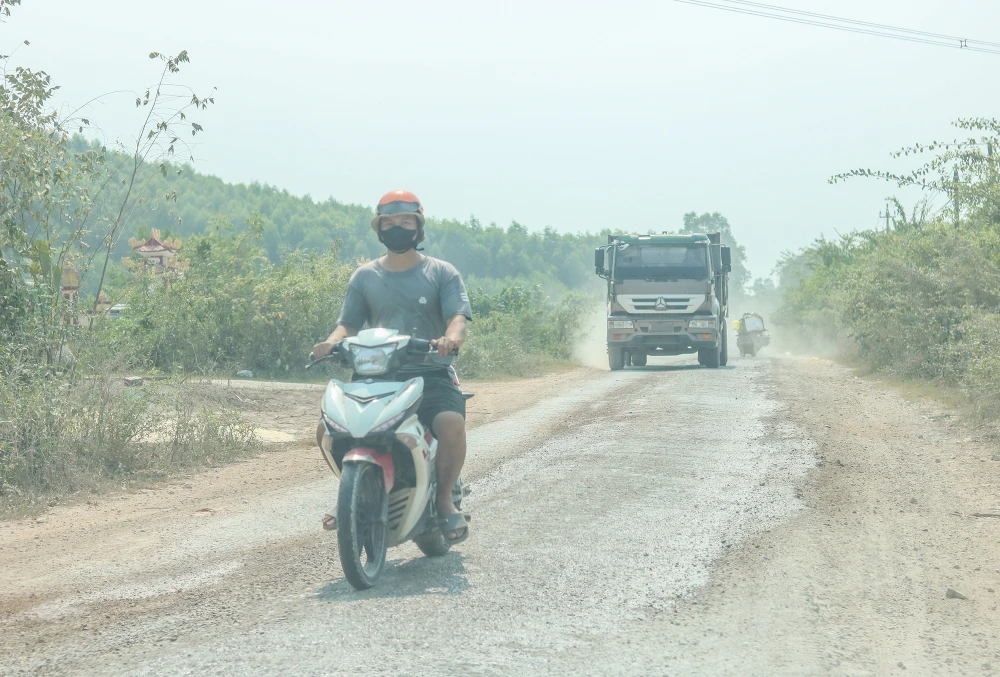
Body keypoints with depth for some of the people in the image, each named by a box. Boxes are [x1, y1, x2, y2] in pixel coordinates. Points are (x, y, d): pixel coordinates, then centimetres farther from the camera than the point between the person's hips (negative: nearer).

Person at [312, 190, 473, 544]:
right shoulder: (365, 276, 17)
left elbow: (458, 318, -6)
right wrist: (332, 342, -13)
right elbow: (348, 323, 10)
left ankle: (444, 499, -12)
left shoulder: (441, 273, 8)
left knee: (451, 423, -34)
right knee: (327, 427, -16)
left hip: (431, 374, -3)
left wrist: (451, 338, -30)